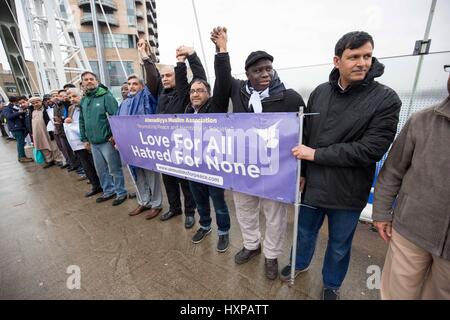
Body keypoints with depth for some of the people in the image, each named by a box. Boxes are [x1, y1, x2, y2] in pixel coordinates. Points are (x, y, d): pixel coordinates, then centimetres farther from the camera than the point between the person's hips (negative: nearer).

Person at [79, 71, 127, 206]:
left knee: (114, 169, 2)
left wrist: (114, 135, -19)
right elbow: (82, 121, 18)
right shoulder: (83, 101, 13)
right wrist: (85, 139, 14)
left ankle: (121, 192, 17)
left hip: (107, 141, -7)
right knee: (101, 170, 16)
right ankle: (108, 191, 32)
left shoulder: (106, 96, -8)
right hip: (93, 143, 7)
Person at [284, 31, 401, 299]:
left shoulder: (386, 99, -9)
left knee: (339, 245, 20)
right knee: (305, 231, 23)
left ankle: (332, 284, 48)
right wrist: (301, 172, 0)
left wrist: (317, 155, -19)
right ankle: (301, 263, 53)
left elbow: (372, 149, -18)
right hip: (313, 184, 3)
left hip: (348, 192, -2)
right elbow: (305, 136, 3)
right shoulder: (320, 93, 0)